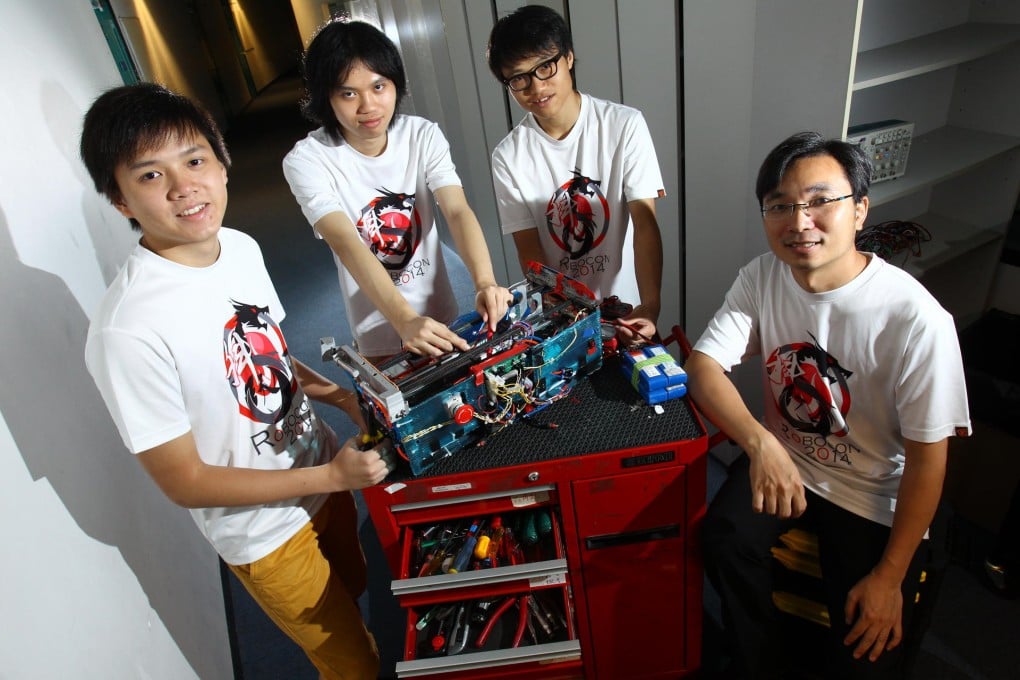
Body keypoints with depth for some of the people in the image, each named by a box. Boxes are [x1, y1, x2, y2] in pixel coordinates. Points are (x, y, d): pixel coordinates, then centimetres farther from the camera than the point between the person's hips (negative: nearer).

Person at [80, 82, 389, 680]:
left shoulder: (243, 247, -9)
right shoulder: (129, 329, -31)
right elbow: (185, 482, -22)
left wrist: (339, 396, -7)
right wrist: (331, 476, -23)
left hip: (325, 476, 7)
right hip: (267, 530, -6)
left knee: (354, 597, 33)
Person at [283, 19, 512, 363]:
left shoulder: (423, 136, -9)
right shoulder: (307, 161, -18)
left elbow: (458, 212, -22)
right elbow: (347, 245, -31)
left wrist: (485, 282, -40)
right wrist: (405, 320, -45)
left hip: (442, 316, 3)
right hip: (378, 331, -3)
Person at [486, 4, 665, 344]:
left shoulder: (625, 125, -13)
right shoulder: (509, 156, -10)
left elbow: (645, 223, -16)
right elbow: (529, 249, -9)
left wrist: (650, 305, -30)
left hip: (624, 305, 0)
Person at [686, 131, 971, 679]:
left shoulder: (917, 320, -25)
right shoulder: (762, 278, -11)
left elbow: (927, 457, -16)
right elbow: (702, 364, -18)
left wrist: (890, 576, -10)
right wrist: (760, 442, -37)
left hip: (875, 496, -2)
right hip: (780, 459, 3)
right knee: (724, 539, -23)